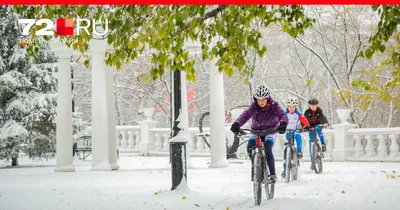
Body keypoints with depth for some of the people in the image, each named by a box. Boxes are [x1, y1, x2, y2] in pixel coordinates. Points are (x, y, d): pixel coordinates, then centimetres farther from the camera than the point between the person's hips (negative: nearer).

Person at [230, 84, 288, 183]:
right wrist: (237, 124, -48)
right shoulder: (254, 106, -14)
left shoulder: (273, 106, -15)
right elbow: (245, 115, -28)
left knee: (267, 149, -29)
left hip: (270, 132, -2)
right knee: (250, 146, -25)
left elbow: (282, 115, -29)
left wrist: (283, 123, -53)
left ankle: (273, 174, -20)